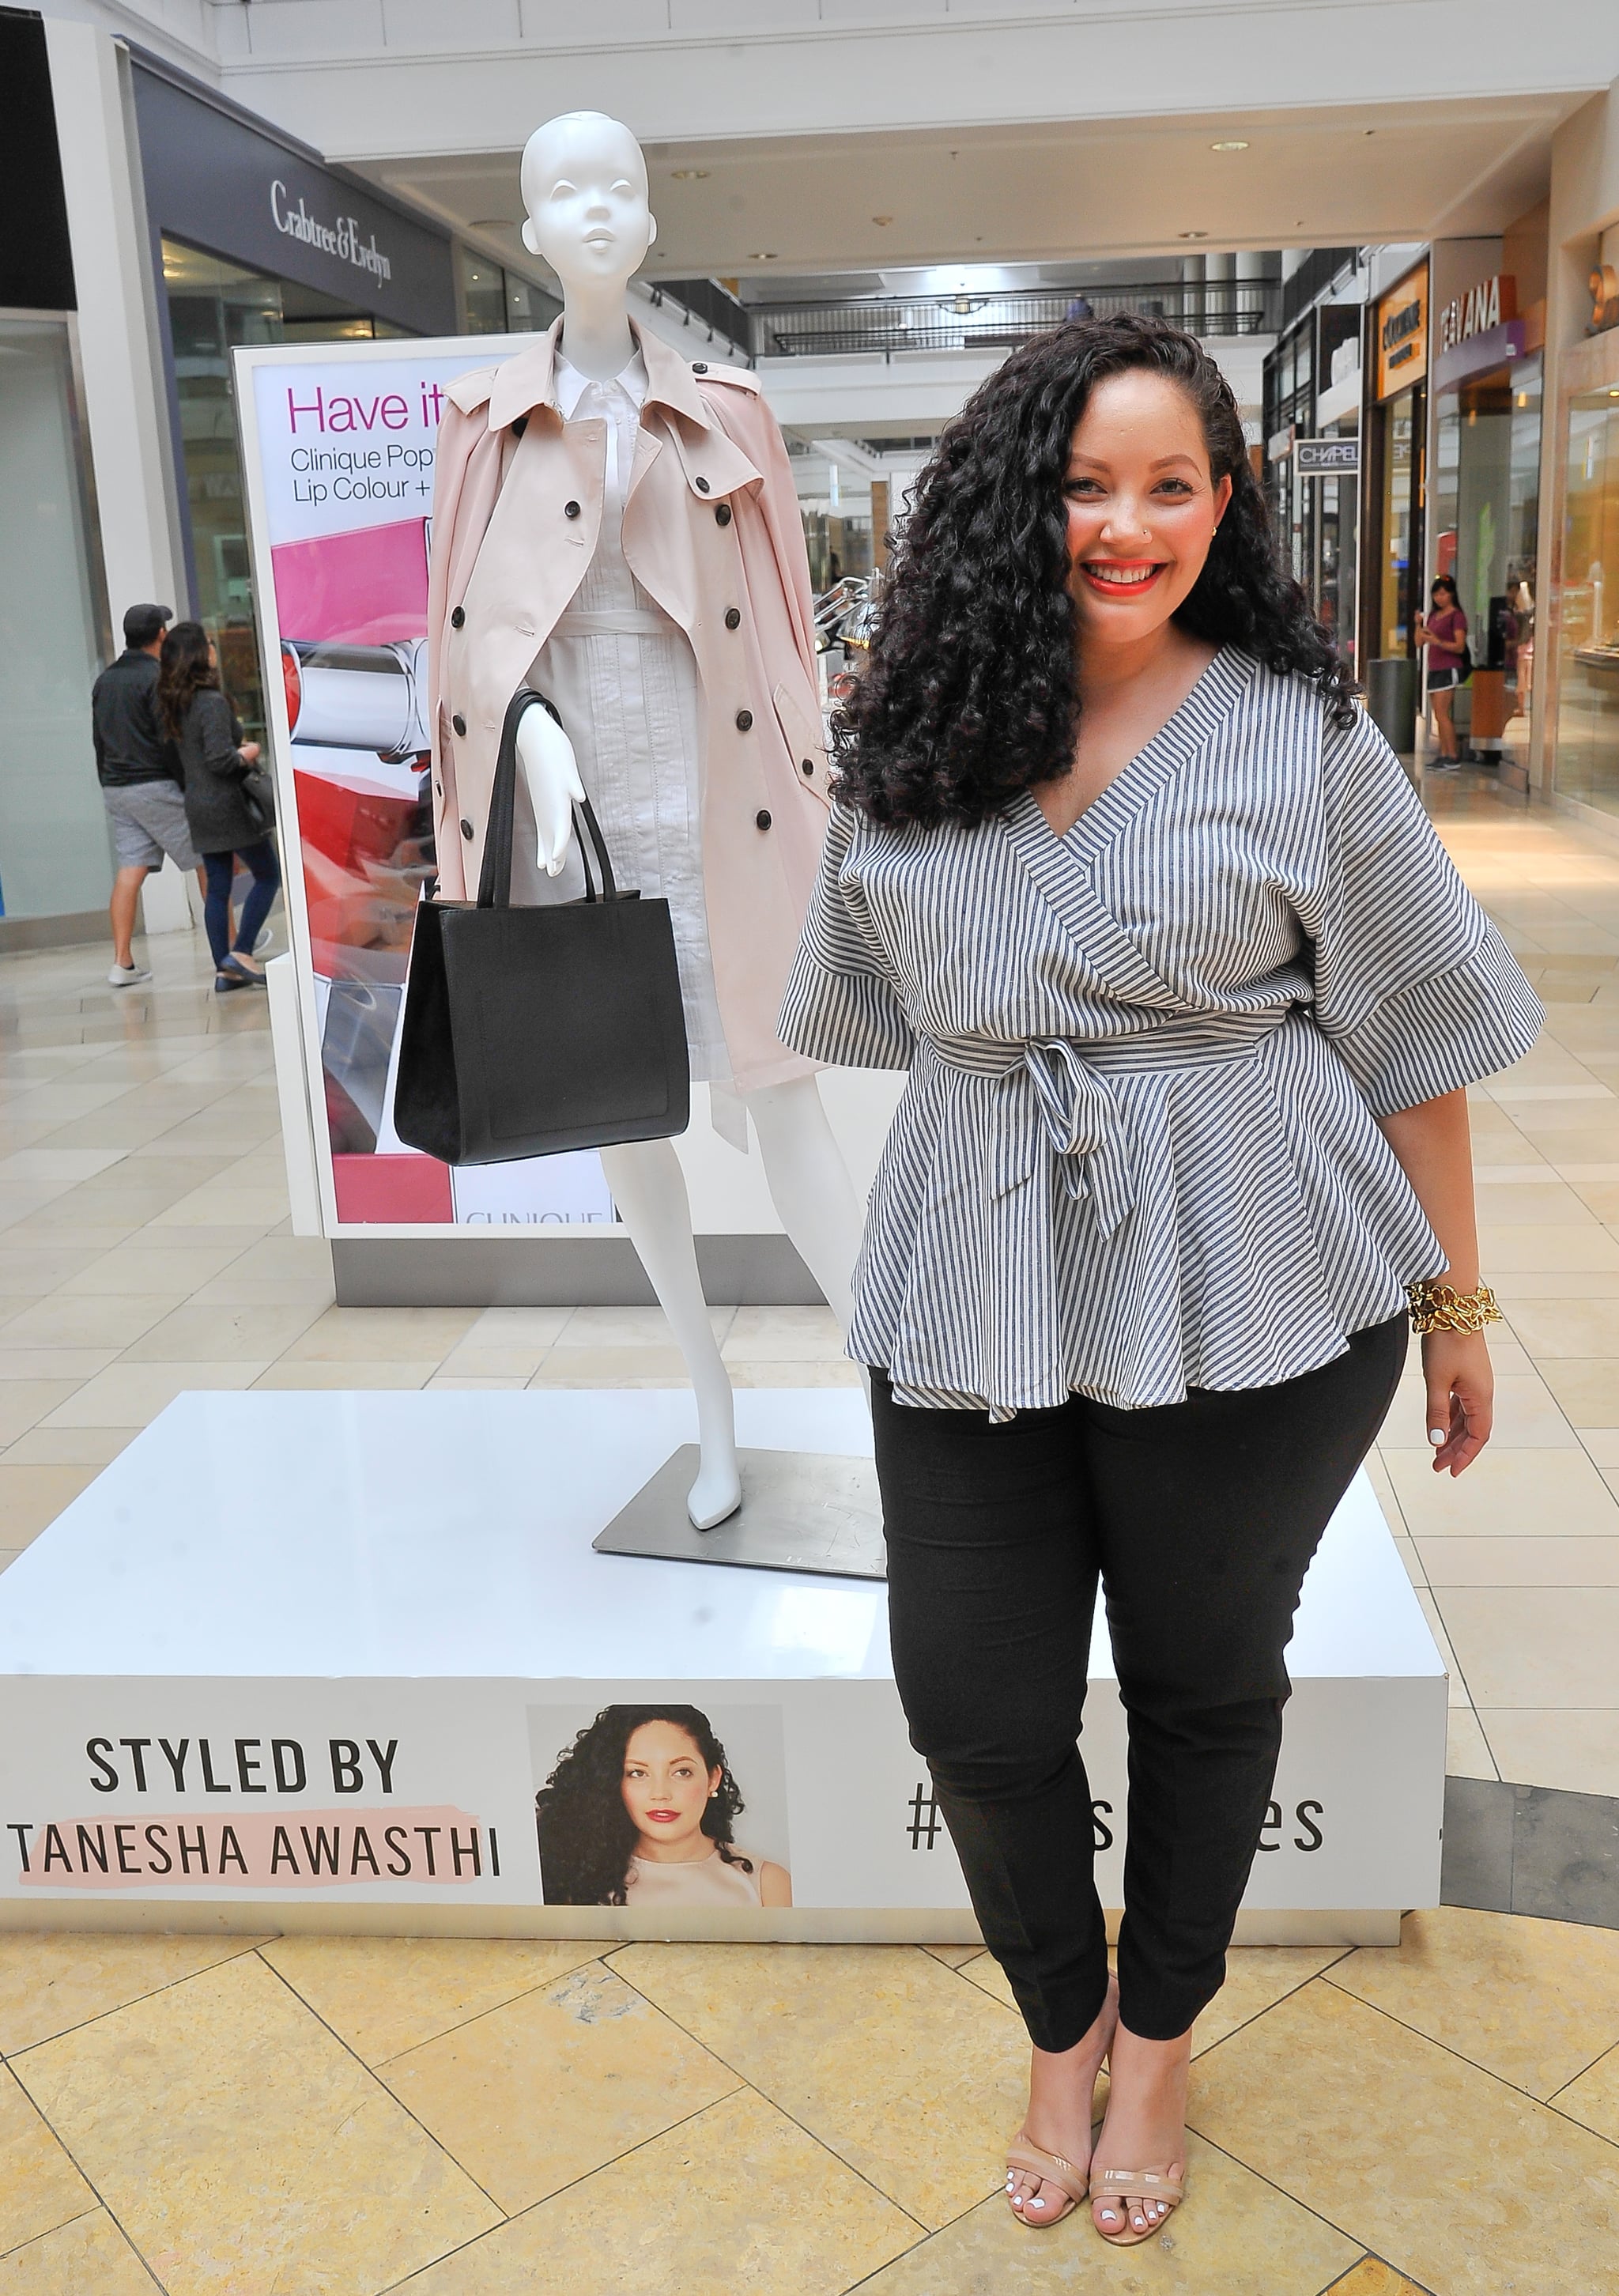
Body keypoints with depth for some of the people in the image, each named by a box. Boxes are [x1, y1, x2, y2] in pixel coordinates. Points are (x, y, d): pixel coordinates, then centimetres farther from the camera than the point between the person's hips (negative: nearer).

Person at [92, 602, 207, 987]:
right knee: (207, 860, 3)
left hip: (115, 787, 7)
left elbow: (99, 739, 18)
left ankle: (122, 963, 0)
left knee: (129, 872, 4)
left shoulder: (104, 680, 14)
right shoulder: (157, 678, -11)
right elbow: (170, 740, -17)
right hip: (155, 785, -7)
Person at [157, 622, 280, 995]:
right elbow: (219, 758, -23)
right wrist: (247, 754, -4)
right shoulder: (212, 702, -17)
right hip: (226, 803, -8)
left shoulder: (174, 704, 10)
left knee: (217, 887, 10)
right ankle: (241, 954, -3)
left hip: (197, 805, 8)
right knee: (268, 874, 4)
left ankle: (224, 971, 10)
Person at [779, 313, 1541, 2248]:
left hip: (1241, 1291, -2)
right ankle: (1062, 2027, 37)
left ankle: (1159, 2037, 41)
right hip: (976, 1289, 3)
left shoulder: (1297, 734, -4)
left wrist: (1454, 1301, 0)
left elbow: (1412, 1036, -1)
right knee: (974, 1704, 7)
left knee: (1205, 1681, 14)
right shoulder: (912, 737, 4)